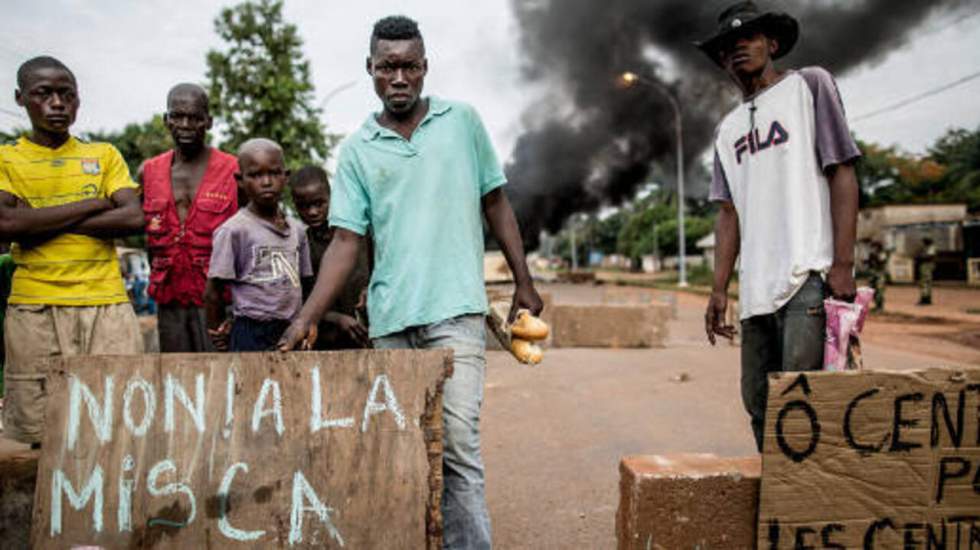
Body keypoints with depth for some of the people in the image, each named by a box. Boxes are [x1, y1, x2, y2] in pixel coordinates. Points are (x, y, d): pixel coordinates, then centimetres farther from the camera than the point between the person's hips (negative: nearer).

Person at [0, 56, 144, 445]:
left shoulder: (104, 155, 15)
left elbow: (134, 218, -1)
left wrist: (43, 223, -5)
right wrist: (93, 204, -5)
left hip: (107, 302, 1)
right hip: (34, 309, 0)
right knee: (37, 436, 0)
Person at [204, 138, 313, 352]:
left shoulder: (296, 231, 8)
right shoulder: (233, 230, -9)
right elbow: (213, 292, -4)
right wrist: (218, 331, 2)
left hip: (290, 332, 6)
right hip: (252, 335, -6)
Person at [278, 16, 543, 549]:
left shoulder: (463, 121, 6)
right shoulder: (356, 150, 8)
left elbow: (496, 203, 11)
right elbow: (345, 241, 3)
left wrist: (524, 282, 7)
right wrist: (306, 318, -6)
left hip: (455, 309, -2)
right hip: (389, 318, 3)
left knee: (457, 440, -10)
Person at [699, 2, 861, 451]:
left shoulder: (809, 85, 7)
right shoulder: (728, 129, 21)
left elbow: (842, 175, -2)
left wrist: (842, 264, -12)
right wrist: (719, 289, 8)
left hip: (810, 277, -5)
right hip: (756, 286, 6)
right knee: (760, 405, 7)